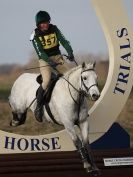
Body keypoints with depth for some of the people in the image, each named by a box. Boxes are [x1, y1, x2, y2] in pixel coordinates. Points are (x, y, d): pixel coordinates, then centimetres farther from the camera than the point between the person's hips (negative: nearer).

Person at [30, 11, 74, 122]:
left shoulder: (54, 29, 0)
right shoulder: (36, 35, -10)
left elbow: (64, 41, -7)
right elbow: (40, 52, -15)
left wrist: (70, 52, -25)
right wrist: (50, 62, -28)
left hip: (57, 57, 4)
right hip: (44, 60, -4)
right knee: (47, 81, -26)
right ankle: (38, 107, -16)